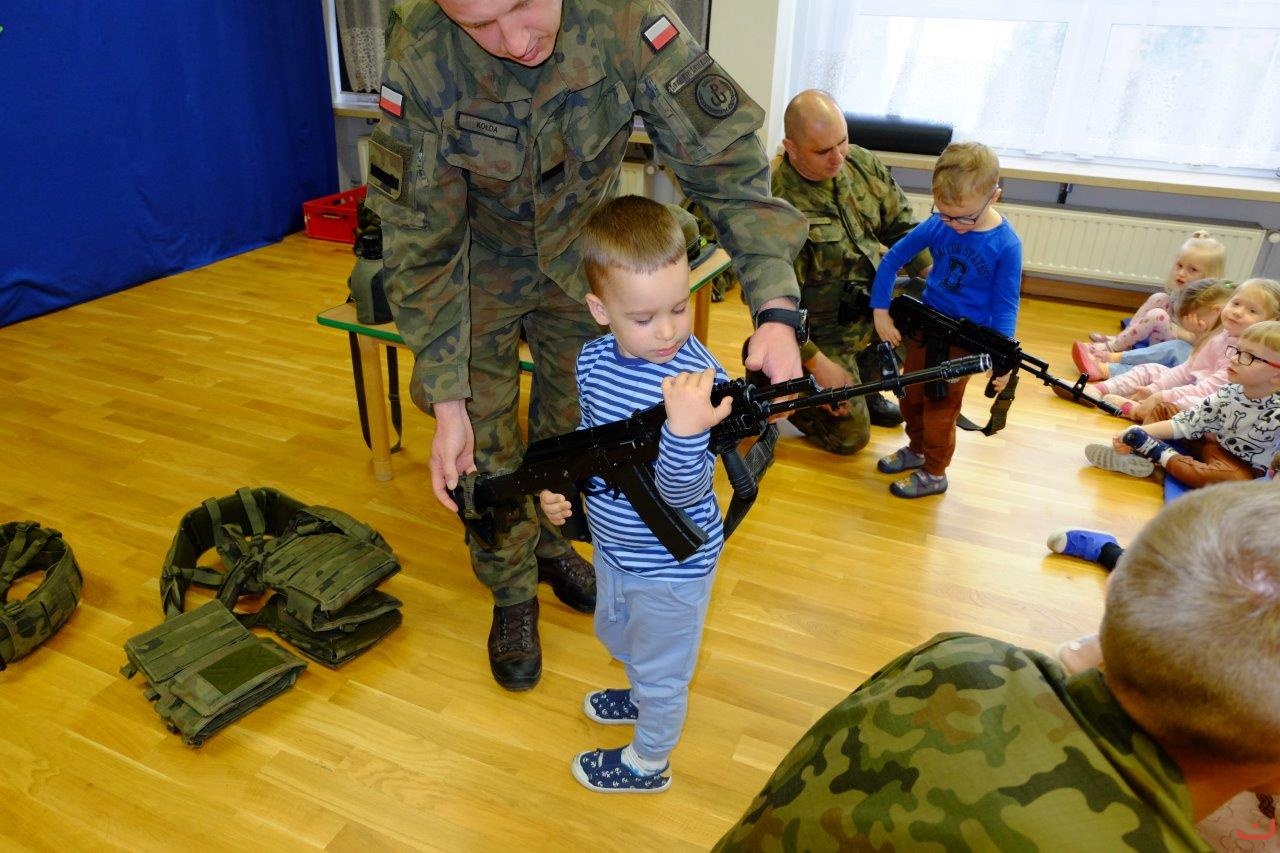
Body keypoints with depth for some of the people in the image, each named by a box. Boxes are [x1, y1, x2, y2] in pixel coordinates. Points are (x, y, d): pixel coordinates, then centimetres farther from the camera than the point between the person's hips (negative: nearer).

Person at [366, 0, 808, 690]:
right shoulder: (420, 60, -32)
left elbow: (727, 162, -29)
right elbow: (420, 246, -25)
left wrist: (776, 312, -41)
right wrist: (447, 403, -28)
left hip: (580, 257, 2)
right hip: (479, 267, -1)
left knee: (571, 424, 16)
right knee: (484, 442, 3)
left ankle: (548, 542, 44)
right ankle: (512, 594, 27)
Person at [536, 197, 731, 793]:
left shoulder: (701, 380, -30)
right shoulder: (594, 360, -11)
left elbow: (681, 493, -34)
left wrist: (686, 429, -53)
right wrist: (560, 482, -10)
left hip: (671, 564, -7)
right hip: (613, 546, 7)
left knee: (661, 667, 18)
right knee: (617, 635, 33)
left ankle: (648, 763, 46)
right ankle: (644, 696, 64)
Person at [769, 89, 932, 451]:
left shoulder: (862, 163, -7)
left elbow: (901, 225, 4)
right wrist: (817, 364, -23)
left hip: (873, 302, 7)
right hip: (820, 332, -6)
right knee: (850, 437, -2)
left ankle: (866, 385, 12)